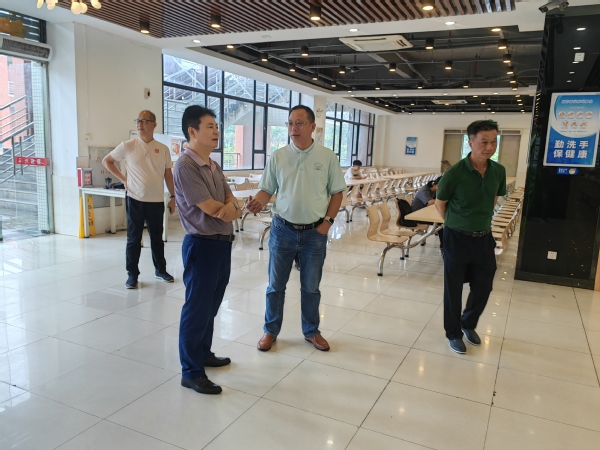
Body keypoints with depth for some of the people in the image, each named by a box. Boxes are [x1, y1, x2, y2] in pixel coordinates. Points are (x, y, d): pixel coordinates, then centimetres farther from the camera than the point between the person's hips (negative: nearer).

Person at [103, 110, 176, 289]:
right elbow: (107, 161, 8)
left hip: (157, 201, 2)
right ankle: (132, 274, 15)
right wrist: (123, 179, 0)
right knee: (134, 238, 5)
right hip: (135, 200, -1)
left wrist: (173, 197, 5)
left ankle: (160, 269, 27)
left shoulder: (163, 149, 3)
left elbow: (168, 174, 9)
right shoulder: (127, 146, -3)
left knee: (157, 237, 13)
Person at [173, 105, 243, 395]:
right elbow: (211, 208, -19)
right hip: (202, 245, -8)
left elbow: (230, 200, 10)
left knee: (211, 306, 19)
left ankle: (203, 354, 37)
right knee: (197, 309, 2)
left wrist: (229, 206, -15)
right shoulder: (185, 166, -16)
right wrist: (234, 211, 1)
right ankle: (191, 373, 15)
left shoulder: (214, 166, 12)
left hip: (223, 243, 9)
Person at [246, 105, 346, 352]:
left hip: (315, 232, 0)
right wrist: (258, 201, -19)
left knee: (311, 286, 13)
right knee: (276, 285, 10)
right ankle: (270, 331, 28)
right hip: (283, 229, 1)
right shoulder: (278, 156, -1)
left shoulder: (327, 156, -2)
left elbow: (337, 192, 3)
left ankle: (311, 331, 32)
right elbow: (267, 189, 2)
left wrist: (328, 221, -7)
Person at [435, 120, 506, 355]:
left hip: (484, 238, 5)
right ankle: (454, 333, 27)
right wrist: (456, 224, 5)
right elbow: (440, 203, -4)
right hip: (457, 238, -4)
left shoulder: (499, 171, -3)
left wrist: (482, 221, 13)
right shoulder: (455, 173, -18)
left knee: (483, 287, 14)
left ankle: (468, 323, 40)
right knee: (453, 289, 8)